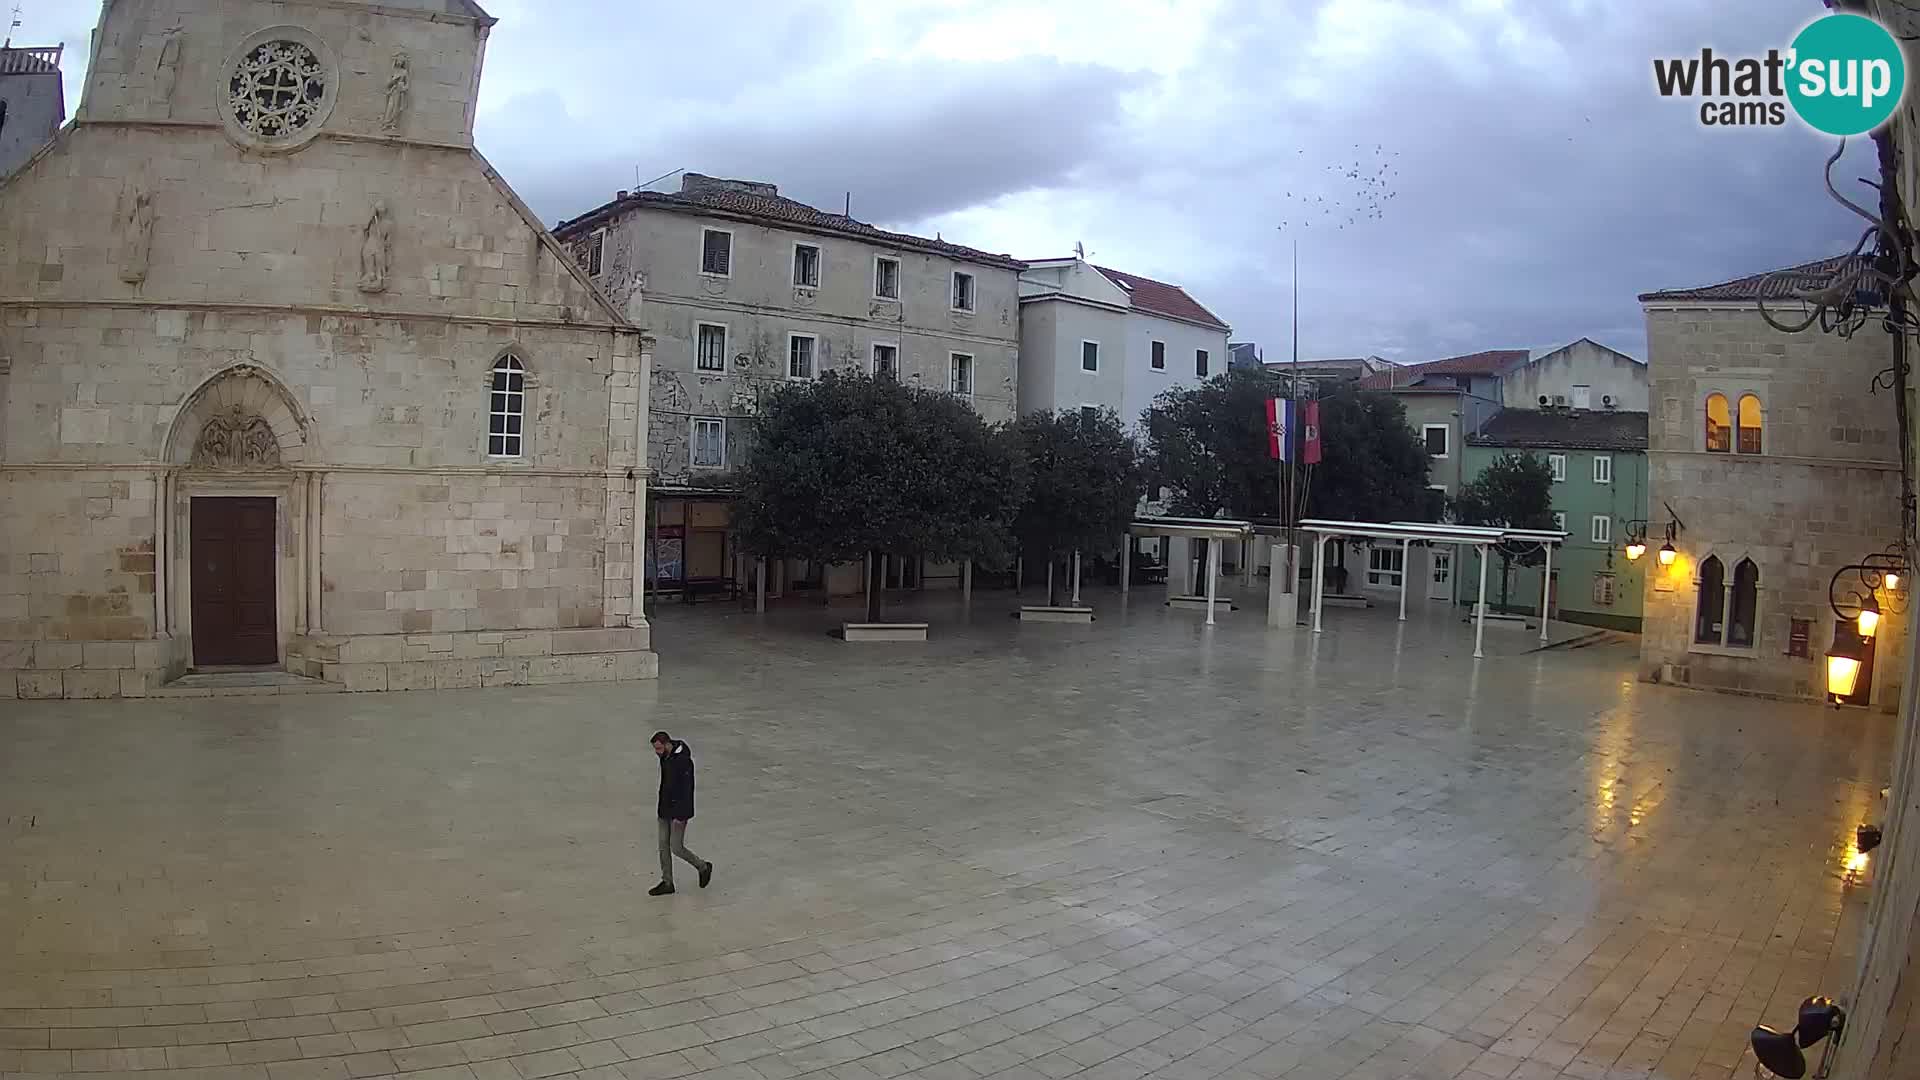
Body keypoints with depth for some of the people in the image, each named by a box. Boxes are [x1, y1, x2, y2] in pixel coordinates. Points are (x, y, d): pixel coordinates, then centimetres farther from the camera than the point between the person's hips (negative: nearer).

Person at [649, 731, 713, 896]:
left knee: (676, 848, -2)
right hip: (664, 810, 8)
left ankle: (703, 867, 20)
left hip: (678, 812, -8)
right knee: (663, 846, 11)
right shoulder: (664, 756, 3)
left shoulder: (683, 760, -24)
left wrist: (680, 815, -22)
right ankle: (667, 883, 21)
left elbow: (687, 789, -23)